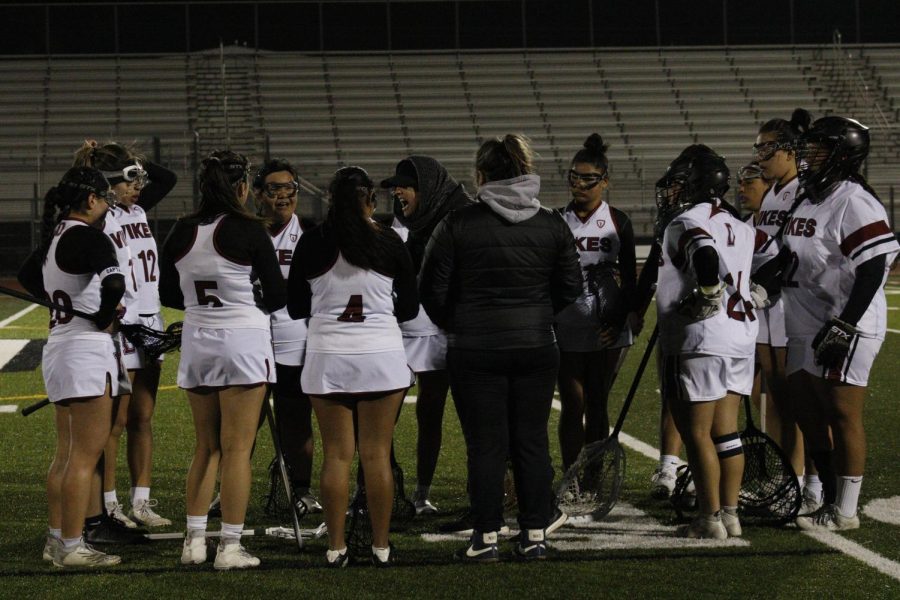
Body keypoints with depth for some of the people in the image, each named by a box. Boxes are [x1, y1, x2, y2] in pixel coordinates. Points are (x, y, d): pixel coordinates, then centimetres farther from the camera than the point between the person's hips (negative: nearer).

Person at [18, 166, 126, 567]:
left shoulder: (55, 237, 12)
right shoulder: (89, 238, -15)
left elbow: (27, 277, 29)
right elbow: (115, 282, -30)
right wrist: (105, 319, -12)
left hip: (58, 346, 10)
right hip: (87, 349, -10)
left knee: (66, 453, 16)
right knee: (86, 455, -6)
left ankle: (56, 540, 21)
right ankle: (72, 548, -5)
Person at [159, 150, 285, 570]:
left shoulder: (181, 233, 1)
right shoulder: (248, 230, -11)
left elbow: (168, 295, 10)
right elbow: (276, 296, -6)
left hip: (197, 342, 5)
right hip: (244, 340, -5)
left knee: (206, 446, 15)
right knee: (237, 449, -1)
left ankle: (194, 540, 13)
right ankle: (230, 547, -1)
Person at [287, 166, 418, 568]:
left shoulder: (312, 244, -3)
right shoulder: (389, 244, -3)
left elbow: (296, 308, 6)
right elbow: (409, 308, 5)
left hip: (327, 359, 0)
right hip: (381, 355, 0)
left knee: (336, 455, 5)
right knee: (377, 454, 4)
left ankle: (336, 547, 6)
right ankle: (381, 546, 8)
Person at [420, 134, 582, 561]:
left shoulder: (457, 225, -8)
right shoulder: (552, 225, 2)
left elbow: (432, 287, -4)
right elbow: (571, 286, 6)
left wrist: (454, 325, 13)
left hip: (474, 350, -3)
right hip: (537, 349, 3)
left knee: (485, 444, 3)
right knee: (531, 441, 9)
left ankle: (486, 537, 5)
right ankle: (535, 534, 12)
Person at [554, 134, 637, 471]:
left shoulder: (618, 222, 3)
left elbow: (629, 278, 4)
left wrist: (619, 320, -9)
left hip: (605, 329, 0)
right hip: (566, 328, 0)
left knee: (596, 405, 5)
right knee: (572, 406, -2)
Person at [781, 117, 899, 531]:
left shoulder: (854, 203, -14)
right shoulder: (807, 201, 15)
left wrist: (843, 327, -22)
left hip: (843, 329, -10)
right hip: (806, 329, 10)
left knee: (843, 417, -4)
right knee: (808, 415, 13)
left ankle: (845, 512, 3)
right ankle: (830, 501, 24)